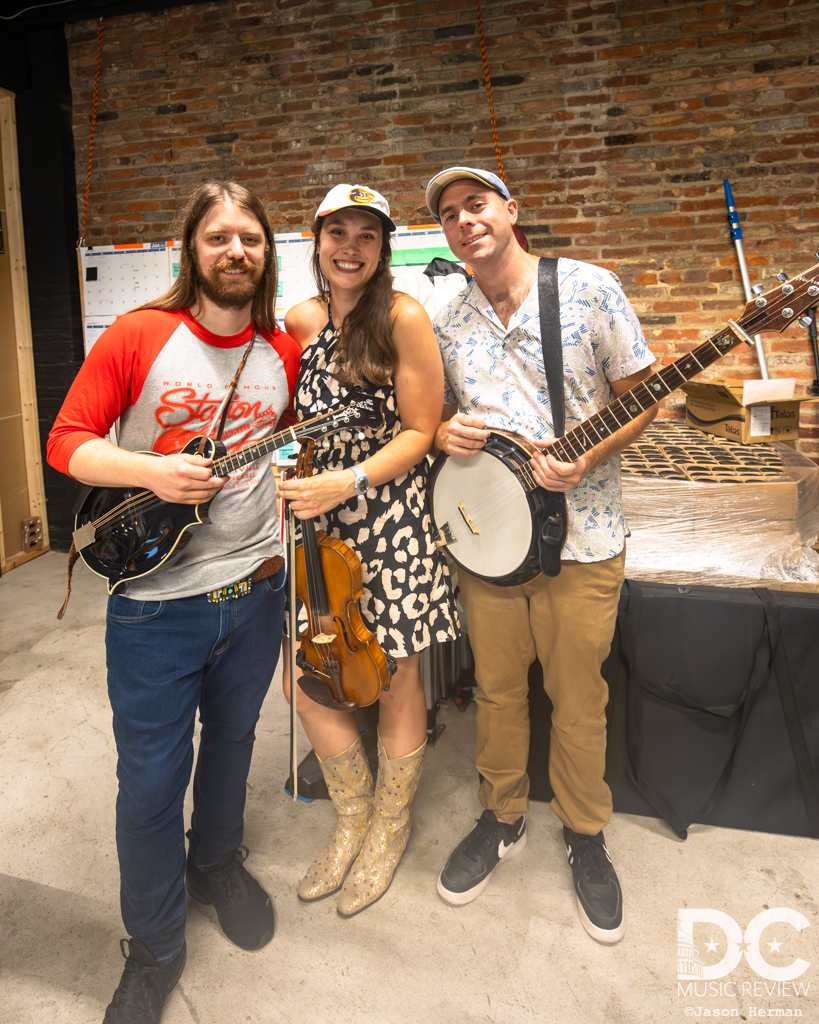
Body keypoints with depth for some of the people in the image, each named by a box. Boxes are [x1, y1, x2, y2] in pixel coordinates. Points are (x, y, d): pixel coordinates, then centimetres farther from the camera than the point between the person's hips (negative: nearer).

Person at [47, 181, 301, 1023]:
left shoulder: (285, 352, 3)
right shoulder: (137, 337, -9)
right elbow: (66, 442, -8)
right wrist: (150, 472, -23)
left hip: (254, 591, 4)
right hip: (156, 600, -3)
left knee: (231, 742, 22)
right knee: (152, 777, 7)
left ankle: (217, 864, 51)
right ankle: (154, 948, 32)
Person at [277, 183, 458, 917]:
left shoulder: (402, 317, -10)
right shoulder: (299, 322, 6)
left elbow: (420, 431, -11)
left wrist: (349, 482, -22)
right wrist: (288, 474, 1)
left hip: (391, 522, -5)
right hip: (319, 523, 5)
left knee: (396, 679, 9)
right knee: (304, 676, 7)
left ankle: (391, 822, 35)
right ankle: (353, 815, 34)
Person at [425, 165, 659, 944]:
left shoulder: (590, 288, -5)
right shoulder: (448, 320, 7)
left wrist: (587, 458, -20)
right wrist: (443, 433, -8)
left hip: (580, 534, -3)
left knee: (578, 698, 10)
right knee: (497, 687, 15)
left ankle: (584, 836, 34)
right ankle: (502, 818, 39)